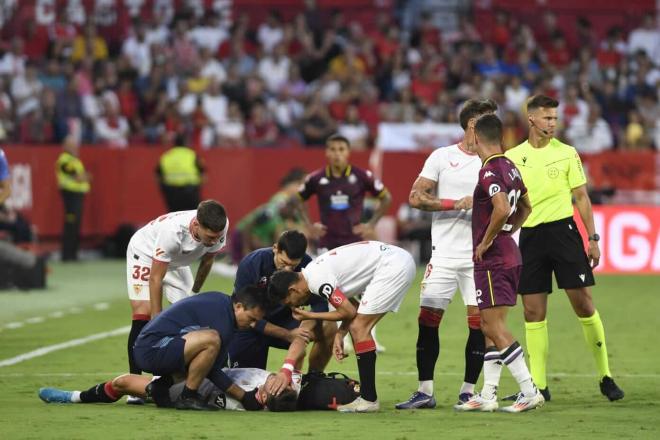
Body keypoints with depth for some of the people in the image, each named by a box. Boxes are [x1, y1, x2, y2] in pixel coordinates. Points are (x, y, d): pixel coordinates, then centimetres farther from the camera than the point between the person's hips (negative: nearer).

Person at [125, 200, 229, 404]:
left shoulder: (220, 228, -27)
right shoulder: (172, 231, -43)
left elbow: (207, 260, -4)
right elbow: (156, 278, -33)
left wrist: (195, 292, 9)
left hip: (177, 262, 6)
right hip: (144, 254, -6)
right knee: (143, 315, -20)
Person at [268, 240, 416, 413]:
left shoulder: (317, 280, -17)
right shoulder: (314, 270, 13)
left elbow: (349, 312, -11)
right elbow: (350, 307, 18)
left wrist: (310, 316, -2)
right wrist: (340, 334, 6)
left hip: (393, 266, -10)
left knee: (358, 328, -10)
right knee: (357, 327, 12)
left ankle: (369, 399, -9)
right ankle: (367, 395, 14)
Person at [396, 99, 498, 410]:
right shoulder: (442, 157, 2)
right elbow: (416, 197, -3)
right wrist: (456, 204, -12)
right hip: (445, 253, -1)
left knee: (478, 322, -3)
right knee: (428, 318, -2)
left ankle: (468, 390, 7)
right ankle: (425, 392, 6)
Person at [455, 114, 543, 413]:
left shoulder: (489, 171, -16)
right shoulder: (510, 168, 12)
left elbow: (502, 209, -31)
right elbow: (525, 207, 25)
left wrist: (486, 241, -18)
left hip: (491, 259, -10)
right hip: (509, 255, 10)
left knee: (496, 329, -9)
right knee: (490, 327, 13)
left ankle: (529, 391, -12)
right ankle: (487, 395, 15)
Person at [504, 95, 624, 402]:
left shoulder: (566, 153, 3)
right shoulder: (513, 157, 7)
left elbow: (581, 197, 6)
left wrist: (593, 238, 1)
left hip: (563, 229, -2)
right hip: (529, 235, 2)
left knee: (583, 303, -5)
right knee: (533, 311, 0)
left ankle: (605, 377, 5)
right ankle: (538, 385, 6)